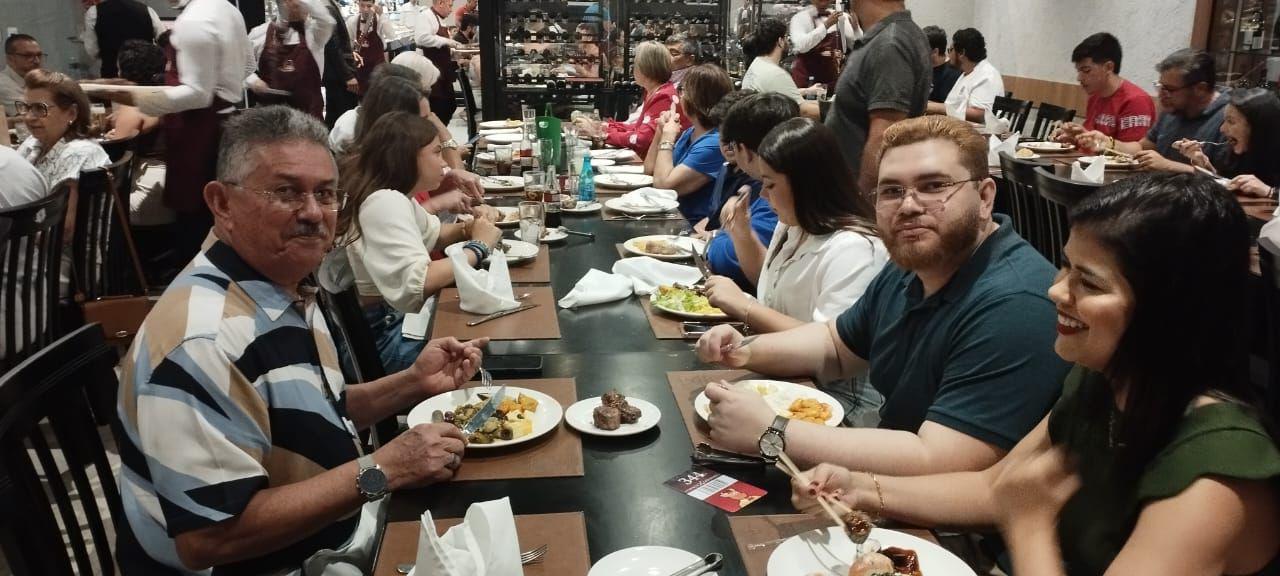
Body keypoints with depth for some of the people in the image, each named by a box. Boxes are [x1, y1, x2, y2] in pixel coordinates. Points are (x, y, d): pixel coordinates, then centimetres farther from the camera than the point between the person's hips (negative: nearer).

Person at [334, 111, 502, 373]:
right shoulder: (384, 202, -23)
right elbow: (416, 286, -34)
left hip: (403, 318, 10)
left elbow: (432, 235, 26)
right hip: (382, 336, -10)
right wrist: (478, 247, -22)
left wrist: (466, 229, 3)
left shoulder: (395, 196, 8)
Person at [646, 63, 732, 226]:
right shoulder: (689, 133, 7)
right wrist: (662, 130, 3)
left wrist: (668, 135, -10)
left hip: (695, 228, -8)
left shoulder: (714, 144, -20)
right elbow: (650, 169, 17)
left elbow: (662, 184, -22)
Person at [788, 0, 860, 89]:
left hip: (833, 78, 3)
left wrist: (855, 27, -12)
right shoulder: (800, 17, -4)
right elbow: (801, 46, -22)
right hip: (807, 79, -3)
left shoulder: (842, 17, 6)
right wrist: (826, 25, -26)